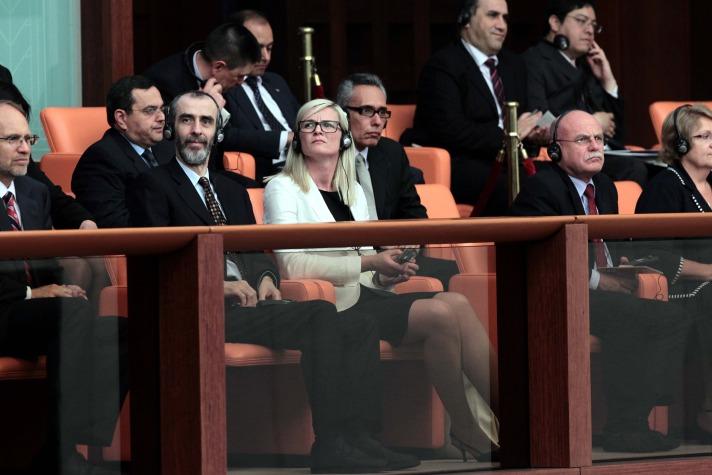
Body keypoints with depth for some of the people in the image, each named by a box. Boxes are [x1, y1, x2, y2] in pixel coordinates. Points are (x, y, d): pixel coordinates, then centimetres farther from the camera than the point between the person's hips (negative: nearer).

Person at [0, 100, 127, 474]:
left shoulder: (36, 192, 22)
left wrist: (61, 288, 0)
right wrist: (31, 295, -16)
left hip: (33, 317, 8)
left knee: (121, 331, -18)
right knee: (72, 313, -34)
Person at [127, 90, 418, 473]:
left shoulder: (233, 191, 29)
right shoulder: (154, 186, 7)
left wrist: (266, 277, 1)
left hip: (251, 301, 8)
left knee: (360, 328, -13)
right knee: (321, 315, -29)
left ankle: (354, 437, -24)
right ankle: (330, 444, -32)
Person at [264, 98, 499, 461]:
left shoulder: (353, 191, 22)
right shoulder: (283, 188, 0)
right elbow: (292, 265, -15)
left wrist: (387, 275, 0)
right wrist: (369, 262, -16)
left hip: (362, 295, 7)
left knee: (456, 303, -21)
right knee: (440, 314, -26)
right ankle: (466, 430, -19)